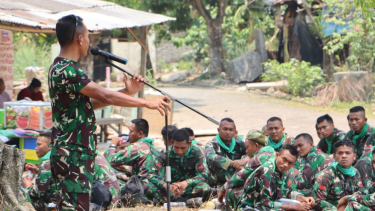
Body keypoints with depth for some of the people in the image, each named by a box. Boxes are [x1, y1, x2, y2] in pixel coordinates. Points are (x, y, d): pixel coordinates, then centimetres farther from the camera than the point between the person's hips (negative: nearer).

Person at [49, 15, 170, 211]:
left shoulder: (62, 68, 15)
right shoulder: (66, 71, -19)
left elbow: (91, 102, 18)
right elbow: (105, 96, -20)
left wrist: (127, 92, 10)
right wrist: (147, 103, -11)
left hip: (76, 153, 11)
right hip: (73, 156, -11)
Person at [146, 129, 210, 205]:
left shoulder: (196, 152, -8)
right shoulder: (165, 153, -7)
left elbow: (204, 175, -17)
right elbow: (151, 175, -15)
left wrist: (186, 183, -36)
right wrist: (166, 186, -36)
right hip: (171, 189, 1)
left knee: (205, 188, -34)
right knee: (150, 187, -28)